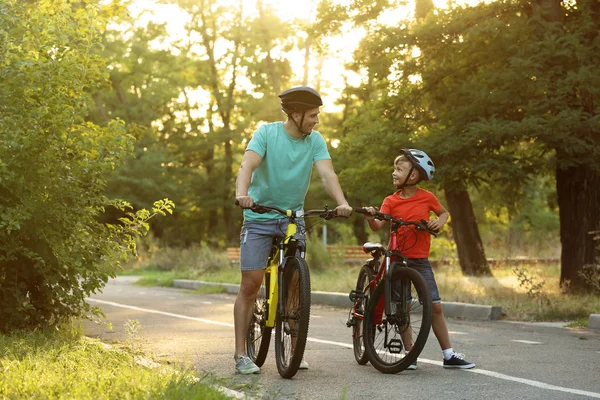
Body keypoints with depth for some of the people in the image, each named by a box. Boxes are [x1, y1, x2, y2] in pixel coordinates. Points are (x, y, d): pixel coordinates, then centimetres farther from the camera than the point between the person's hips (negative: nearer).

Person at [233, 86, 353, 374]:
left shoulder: (315, 140, -2)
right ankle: (241, 355, -1)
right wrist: (241, 193, -43)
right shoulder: (267, 132, -10)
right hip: (259, 217, -3)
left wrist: (342, 202, -33)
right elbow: (248, 164, -23)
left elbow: (326, 173, -14)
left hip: (293, 218, 3)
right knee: (251, 284, -7)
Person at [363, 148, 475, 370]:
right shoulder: (390, 201, -2)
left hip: (420, 259, 0)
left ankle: (449, 355, 6)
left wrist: (440, 221, -4)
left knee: (435, 306, -1)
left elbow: (444, 212, 17)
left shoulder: (427, 197, 0)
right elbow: (378, 226, -14)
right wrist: (370, 217, -35)